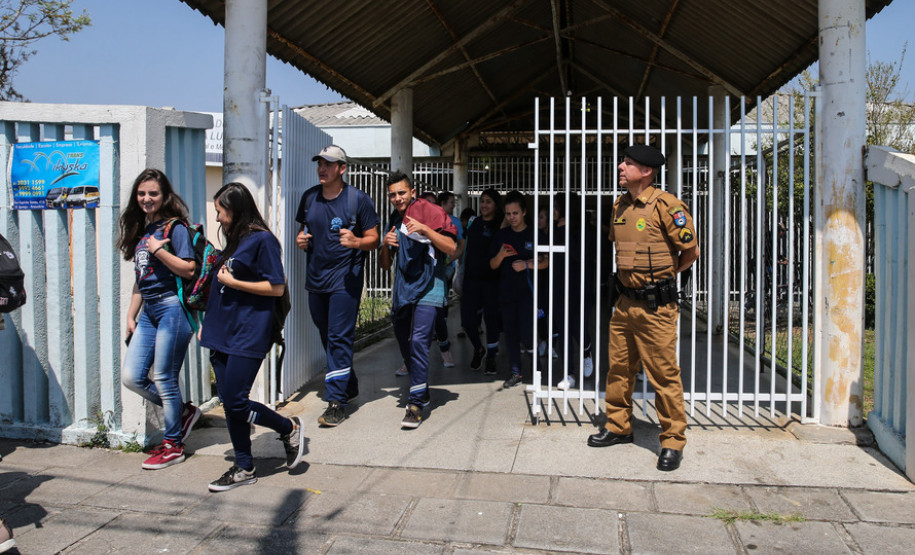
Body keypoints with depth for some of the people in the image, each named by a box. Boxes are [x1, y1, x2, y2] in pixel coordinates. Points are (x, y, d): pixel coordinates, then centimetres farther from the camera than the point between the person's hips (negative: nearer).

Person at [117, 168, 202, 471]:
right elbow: (140, 278, 19)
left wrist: (158, 250, -17)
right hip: (148, 311, 8)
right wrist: (131, 315, 15)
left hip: (172, 308, -8)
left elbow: (189, 270, -16)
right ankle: (183, 412, 23)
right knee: (131, 377, 3)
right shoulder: (140, 230, 16)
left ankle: (173, 445, 13)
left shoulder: (175, 227, -7)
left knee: (164, 378, -2)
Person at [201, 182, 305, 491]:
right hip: (222, 332, 9)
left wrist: (232, 282, -13)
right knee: (228, 402, 8)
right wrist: (208, 323, 20)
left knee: (236, 402, -9)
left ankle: (290, 428, 15)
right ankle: (244, 468, 19)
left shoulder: (262, 239, -10)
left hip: (248, 334, -9)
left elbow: (277, 288, -15)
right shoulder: (233, 240, 17)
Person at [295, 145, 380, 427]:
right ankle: (349, 385, 35)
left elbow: (374, 240, -4)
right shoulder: (309, 197, 9)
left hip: (345, 278, -6)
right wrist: (301, 240, 0)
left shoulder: (359, 199, -6)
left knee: (339, 338, -9)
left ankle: (336, 402, -5)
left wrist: (356, 241, -25)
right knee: (327, 337, 15)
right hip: (315, 277, 6)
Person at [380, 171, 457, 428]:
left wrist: (425, 229, -23)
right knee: (404, 342, 14)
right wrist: (386, 245, -2)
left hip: (427, 289, -7)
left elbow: (452, 248, -12)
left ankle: (416, 403, -14)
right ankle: (422, 391, 33)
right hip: (401, 291, 7)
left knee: (419, 341, -18)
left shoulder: (430, 212, -4)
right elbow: (385, 264, 19)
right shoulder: (393, 221, 16)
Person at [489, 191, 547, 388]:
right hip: (507, 290, 4)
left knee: (526, 333, -11)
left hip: (528, 290, -3)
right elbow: (493, 265, 9)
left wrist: (527, 265, -14)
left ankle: (534, 351, 23)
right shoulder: (502, 235, 8)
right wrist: (501, 255, -12)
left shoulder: (535, 235, -1)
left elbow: (546, 262, 2)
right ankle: (516, 372, 17)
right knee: (510, 332, 6)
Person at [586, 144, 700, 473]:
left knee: (663, 374, -1)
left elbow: (691, 251, -6)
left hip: (655, 306, -7)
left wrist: (664, 274, 6)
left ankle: (673, 442, 12)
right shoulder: (620, 206, 10)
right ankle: (618, 427, 30)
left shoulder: (666, 206, -13)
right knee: (618, 368, 14)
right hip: (625, 301, 7)